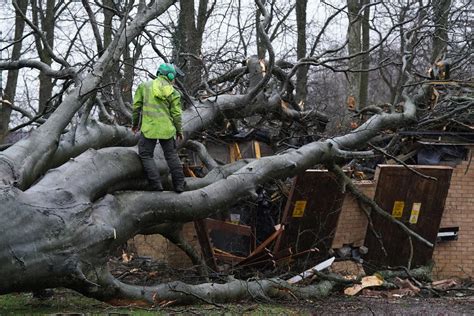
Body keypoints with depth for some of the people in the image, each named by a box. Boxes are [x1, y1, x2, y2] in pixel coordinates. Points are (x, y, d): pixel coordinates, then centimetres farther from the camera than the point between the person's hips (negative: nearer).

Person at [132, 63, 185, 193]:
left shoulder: (144, 86, 2)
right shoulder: (173, 92, 4)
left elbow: (137, 106, 3)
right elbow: (176, 114, 3)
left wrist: (135, 123, 15)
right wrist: (179, 131, 13)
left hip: (148, 127, -2)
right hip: (166, 128, 2)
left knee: (146, 155, 6)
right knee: (171, 155, 15)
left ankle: (156, 185, -5)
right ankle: (179, 185, 17)